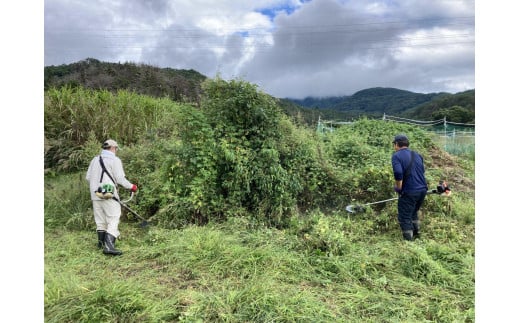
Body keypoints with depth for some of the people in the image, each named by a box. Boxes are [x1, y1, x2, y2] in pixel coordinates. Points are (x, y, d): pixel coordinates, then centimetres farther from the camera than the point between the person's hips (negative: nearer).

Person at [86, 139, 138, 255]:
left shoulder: (95, 159, 13)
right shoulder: (115, 160, -6)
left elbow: (88, 177, 14)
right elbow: (120, 179, -11)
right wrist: (131, 187, 2)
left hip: (95, 195, 7)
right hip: (109, 195, -7)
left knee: (100, 220, 18)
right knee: (113, 220, -5)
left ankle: (101, 242, 33)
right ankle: (109, 246, -16)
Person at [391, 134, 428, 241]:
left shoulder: (396, 156, -9)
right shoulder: (417, 155, 14)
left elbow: (398, 173, -23)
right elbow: (422, 171, 20)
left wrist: (398, 187, -10)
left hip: (409, 192, -7)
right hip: (423, 189, 8)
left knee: (404, 217, 6)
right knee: (414, 212, 28)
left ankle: (408, 240, 11)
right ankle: (416, 233, 38)